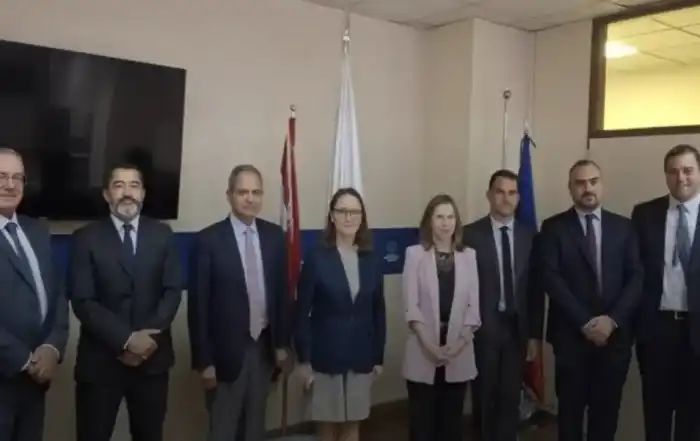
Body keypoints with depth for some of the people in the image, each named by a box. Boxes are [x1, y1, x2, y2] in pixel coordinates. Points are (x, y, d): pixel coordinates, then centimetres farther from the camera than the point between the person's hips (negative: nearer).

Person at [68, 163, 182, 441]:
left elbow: (173, 291, 0)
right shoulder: (86, 238, -2)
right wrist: (126, 340, -17)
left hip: (153, 356, 2)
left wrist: (148, 338, -13)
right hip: (100, 359, -2)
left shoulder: (162, 235, 5)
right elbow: (82, 301, -9)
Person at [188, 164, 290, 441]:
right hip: (227, 350, -4)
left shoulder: (274, 236, 1)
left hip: (264, 346, 4)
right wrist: (204, 360, -11)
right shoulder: (209, 240, -11)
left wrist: (282, 342, 5)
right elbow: (198, 304, -10)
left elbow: (282, 291, 8)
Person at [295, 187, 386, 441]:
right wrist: (304, 359, -9)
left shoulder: (371, 260, 3)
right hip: (326, 356, -3)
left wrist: (379, 357, 6)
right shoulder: (316, 258, -7)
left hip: (361, 357, 3)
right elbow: (302, 312, -7)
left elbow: (378, 312, 7)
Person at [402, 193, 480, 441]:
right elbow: (411, 305, -6)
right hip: (424, 350, -2)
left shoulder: (468, 255, 6)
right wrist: (429, 345, -14)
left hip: (458, 351, 2)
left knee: (452, 418, 10)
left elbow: (473, 305, 3)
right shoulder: (415, 254, -1)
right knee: (422, 418, 5)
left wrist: (460, 343, -9)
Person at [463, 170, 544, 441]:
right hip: (483, 328, -2)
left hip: (517, 328, 2)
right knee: (484, 398, 11)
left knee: (511, 398, 8)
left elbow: (536, 288, 5)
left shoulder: (529, 236, 4)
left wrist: (535, 334, 4)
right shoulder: (470, 234, -5)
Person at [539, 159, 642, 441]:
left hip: (616, 333, 2)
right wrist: (585, 322, -13)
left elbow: (636, 277, 3)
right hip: (571, 333, -2)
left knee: (607, 409, 8)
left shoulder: (623, 227, 9)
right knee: (571, 408, 6)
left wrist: (612, 319, -10)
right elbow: (551, 278, -8)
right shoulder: (554, 227, 0)